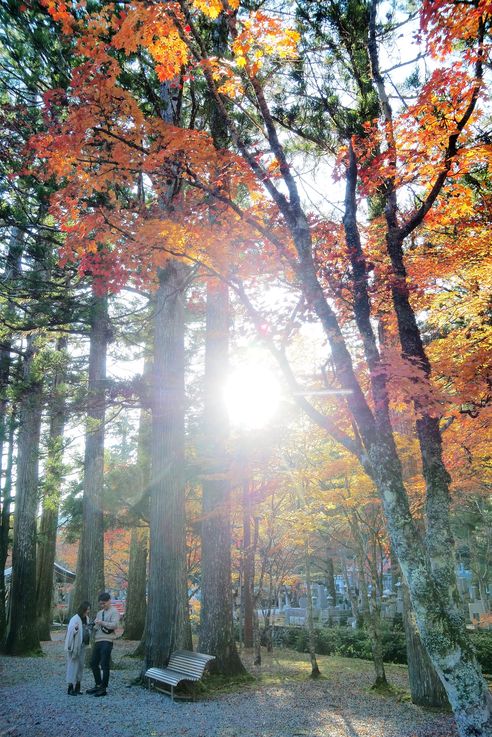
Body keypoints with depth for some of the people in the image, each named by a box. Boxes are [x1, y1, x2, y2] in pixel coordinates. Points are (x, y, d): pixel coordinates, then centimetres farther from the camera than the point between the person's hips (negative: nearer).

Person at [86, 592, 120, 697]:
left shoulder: (114, 612, -5)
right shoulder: (99, 613, 19)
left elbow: (115, 625, -18)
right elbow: (96, 627, 21)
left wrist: (102, 622, -23)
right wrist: (93, 627, -2)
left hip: (107, 641, -8)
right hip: (97, 641, 8)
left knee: (104, 665, -5)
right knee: (94, 663, 12)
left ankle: (103, 688, 3)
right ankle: (98, 685, 24)